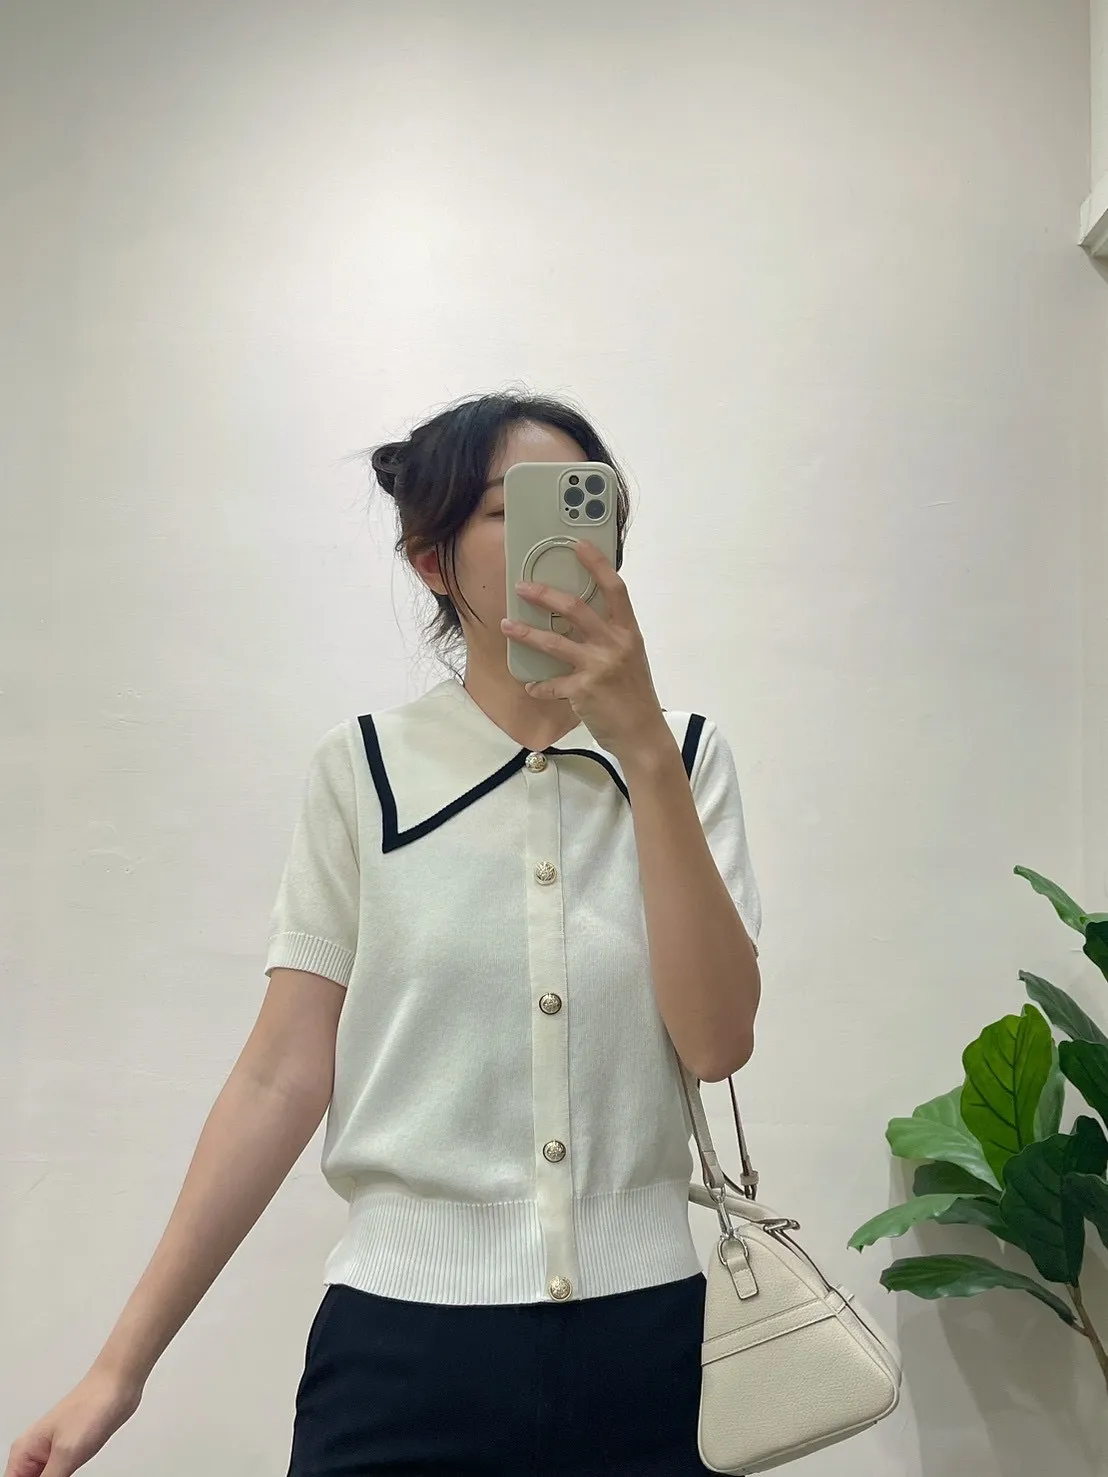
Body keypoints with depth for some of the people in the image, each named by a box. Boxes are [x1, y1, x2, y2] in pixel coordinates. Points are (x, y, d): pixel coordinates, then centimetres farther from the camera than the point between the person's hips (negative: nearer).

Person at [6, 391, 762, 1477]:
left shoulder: (681, 756, 1)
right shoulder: (362, 771, -2)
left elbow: (716, 1043, -11)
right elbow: (282, 1077, -3)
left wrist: (642, 746, -18)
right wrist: (121, 1365, -3)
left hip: (639, 1347, 2)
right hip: (405, 1344, -1)